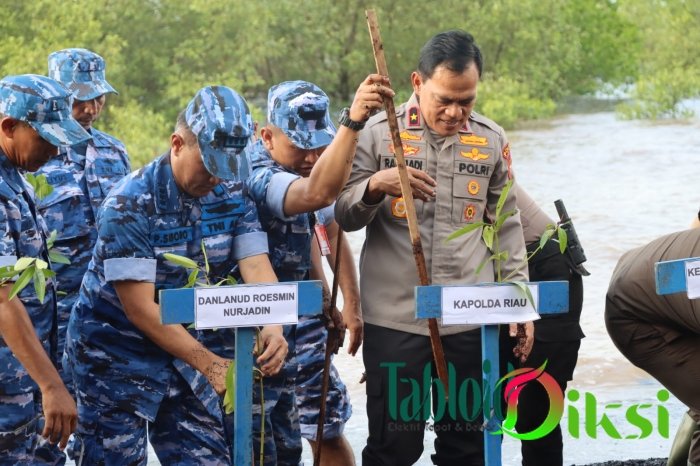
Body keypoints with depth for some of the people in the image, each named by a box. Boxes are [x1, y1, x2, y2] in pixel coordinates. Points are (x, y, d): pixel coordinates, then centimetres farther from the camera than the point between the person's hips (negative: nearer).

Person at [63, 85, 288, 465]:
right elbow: (141, 309, -23)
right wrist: (209, 363, -27)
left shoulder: (232, 196, -2)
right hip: (116, 355, -5)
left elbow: (256, 268, -12)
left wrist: (273, 327, -33)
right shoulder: (130, 205, -21)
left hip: (183, 348, 6)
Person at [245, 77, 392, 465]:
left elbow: (331, 234, 17)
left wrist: (351, 305, 11)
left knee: (329, 428, 7)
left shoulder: (312, 166, 4)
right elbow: (318, 194, -46)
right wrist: (353, 120, -54)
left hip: (303, 318, 8)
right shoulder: (258, 176, -25)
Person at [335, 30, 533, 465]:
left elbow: (506, 225, 14)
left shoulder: (492, 140, 7)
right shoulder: (379, 132, 0)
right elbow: (345, 217, 1)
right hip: (395, 317, -2)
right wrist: (375, 185, -19)